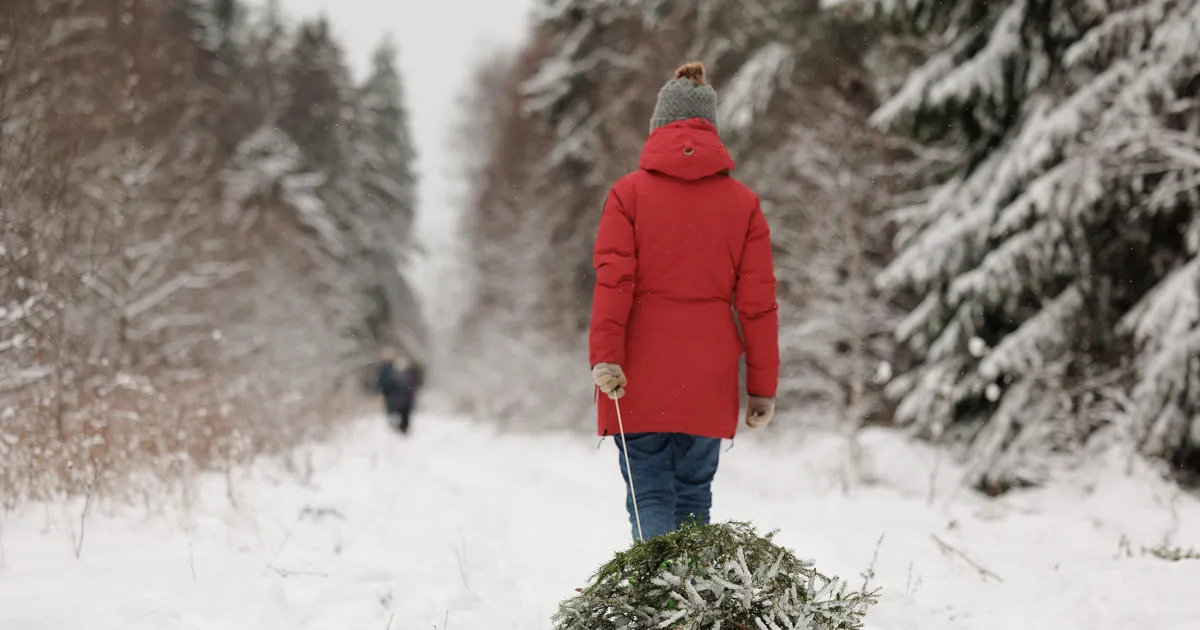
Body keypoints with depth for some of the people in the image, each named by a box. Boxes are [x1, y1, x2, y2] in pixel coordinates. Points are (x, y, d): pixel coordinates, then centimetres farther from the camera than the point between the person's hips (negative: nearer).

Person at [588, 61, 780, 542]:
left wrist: (605, 356, -13)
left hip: (642, 377, -2)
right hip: (708, 382, 2)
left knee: (650, 497, 0)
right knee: (694, 496, 11)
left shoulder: (629, 193, 0)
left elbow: (613, 281, -10)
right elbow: (757, 301, 4)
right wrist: (763, 387, 7)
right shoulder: (743, 202, 5)